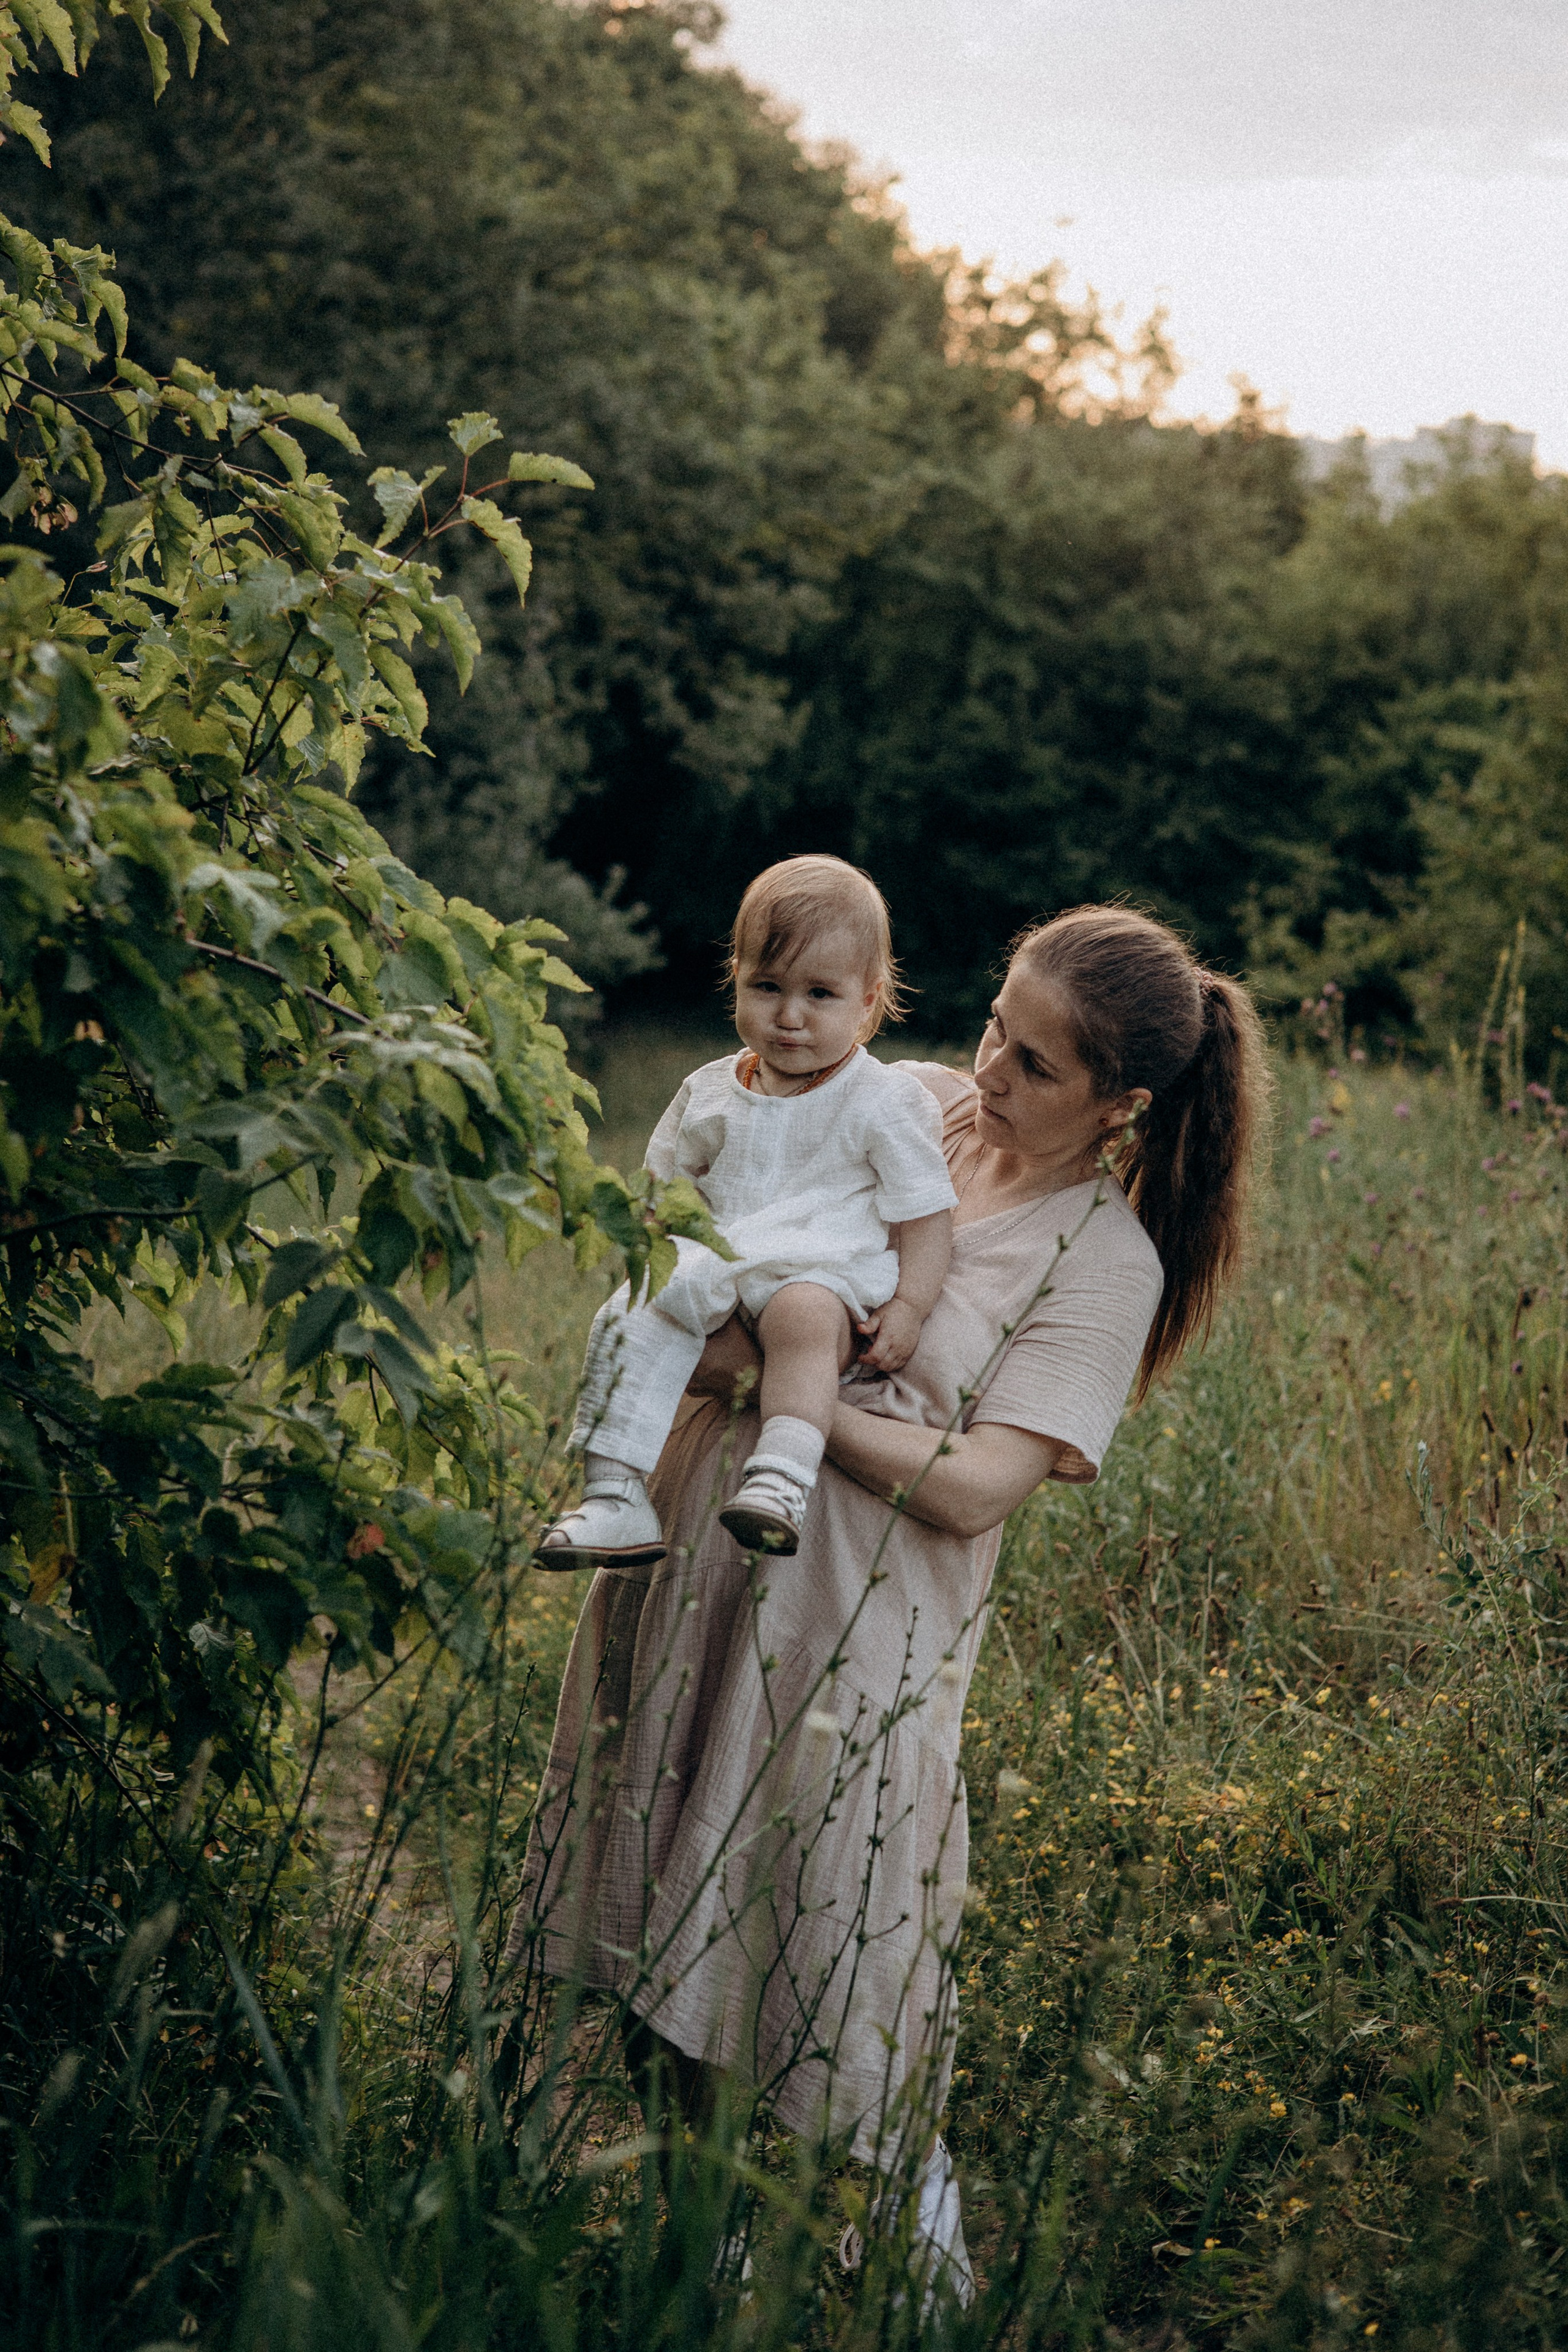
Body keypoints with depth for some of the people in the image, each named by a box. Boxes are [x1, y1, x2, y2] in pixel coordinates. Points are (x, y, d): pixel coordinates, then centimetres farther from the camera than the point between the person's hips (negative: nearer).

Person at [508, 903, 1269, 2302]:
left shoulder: (1106, 1260, -10)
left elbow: (973, 1487, -18)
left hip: (862, 1621, -5)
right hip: (698, 1540, 5)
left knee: (841, 1928, -1)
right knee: (663, 1890, 12)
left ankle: (925, 2213, 26)